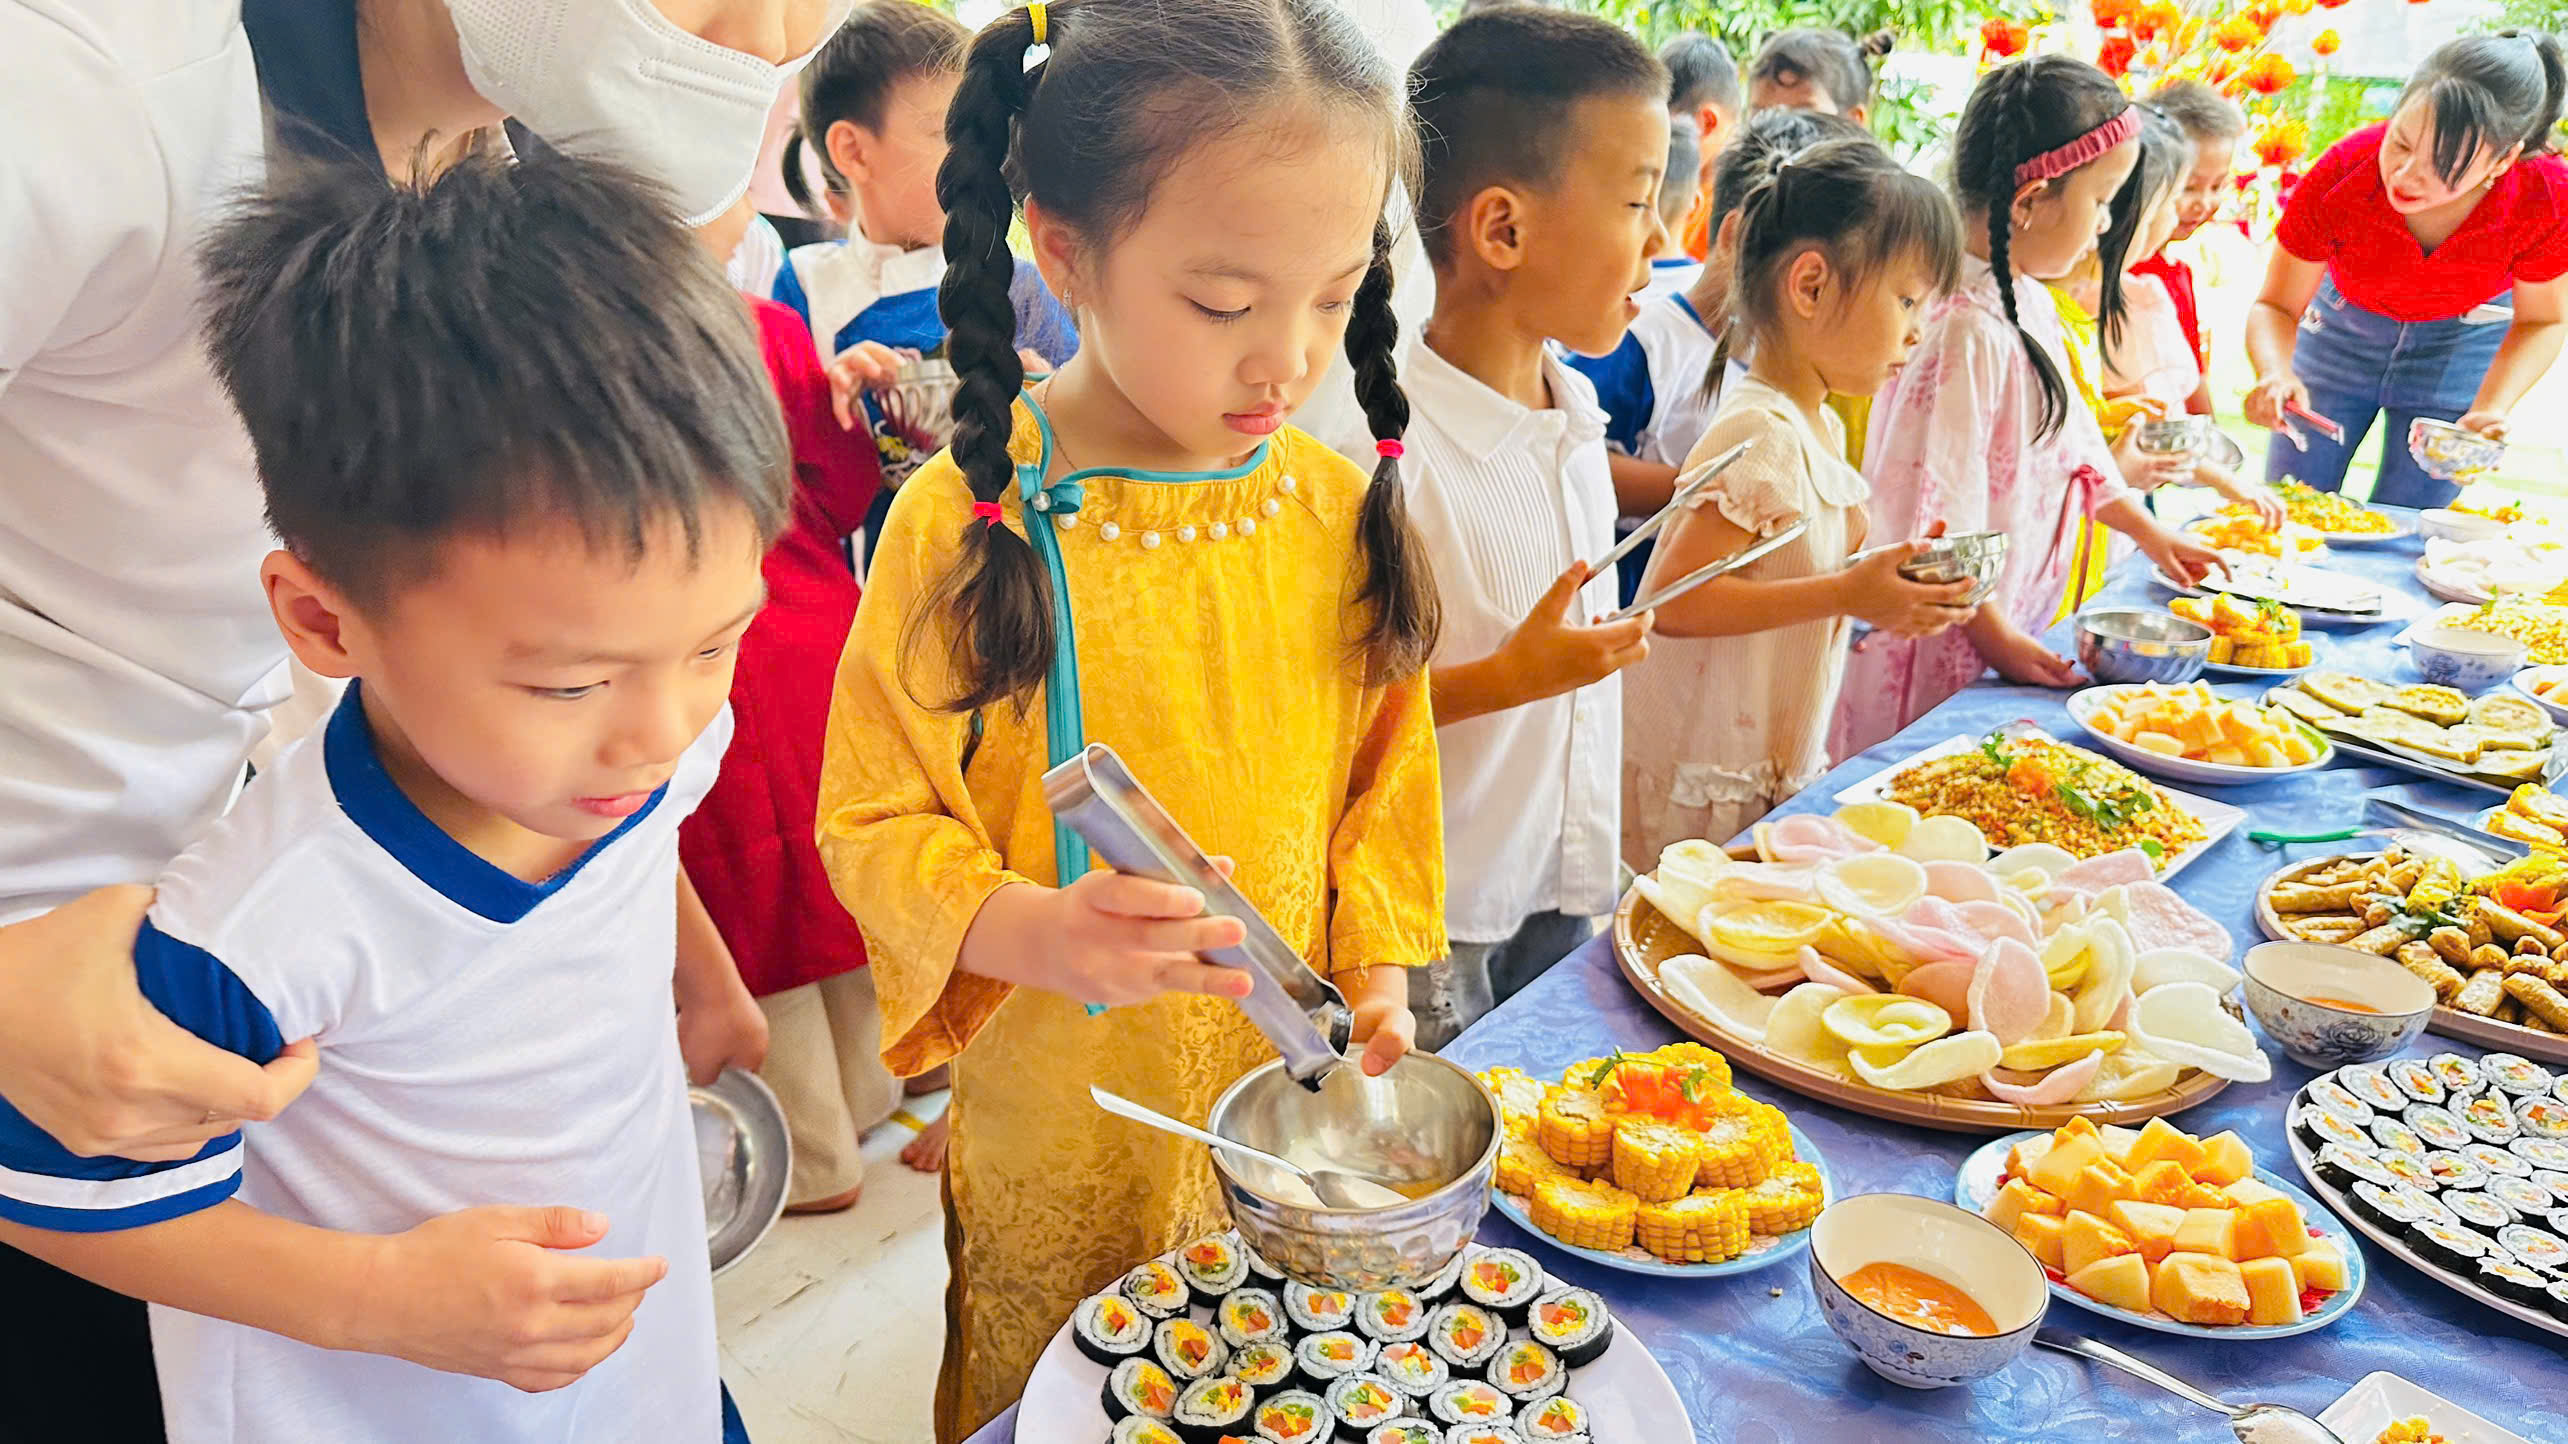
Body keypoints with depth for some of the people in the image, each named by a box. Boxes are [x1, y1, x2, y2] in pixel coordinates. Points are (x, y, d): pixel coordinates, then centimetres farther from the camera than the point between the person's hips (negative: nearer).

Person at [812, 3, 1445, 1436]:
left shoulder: (1340, 507, -4)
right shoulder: (969, 521, -17)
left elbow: (1382, 774, 6)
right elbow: (875, 820, -12)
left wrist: (1376, 981, -4)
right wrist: (1031, 930, -29)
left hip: (1292, 1094, 3)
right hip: (1058, 1127, -3)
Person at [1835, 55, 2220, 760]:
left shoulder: (2028, 301, 8)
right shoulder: (1965, 330, -23)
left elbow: (2069, 433, 23)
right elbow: (1935, 517, -23)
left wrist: (2147, 530, 28)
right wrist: (1997, 637, -16)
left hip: (2005, 626, 9)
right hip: (1938, 650, -9)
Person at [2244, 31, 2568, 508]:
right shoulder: (2341, 176, -33)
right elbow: (2275, 306, -21)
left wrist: (2488, 410, -28)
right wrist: (2276, 374, -42)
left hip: (2467, 336, 0)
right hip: (2345, 321, 0)